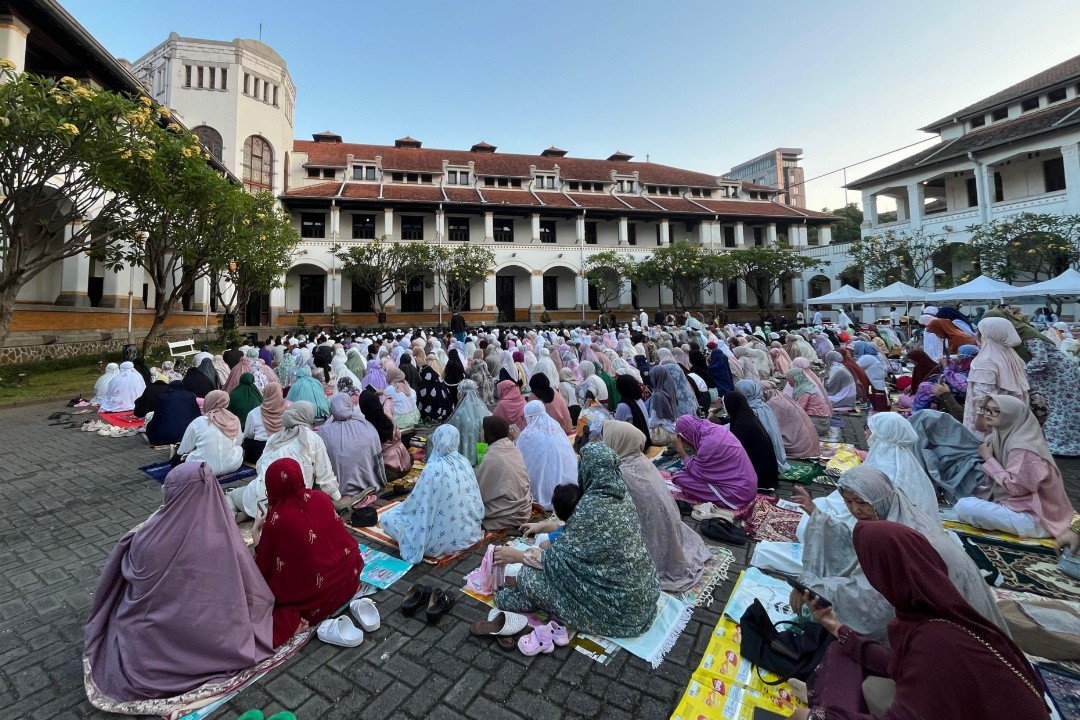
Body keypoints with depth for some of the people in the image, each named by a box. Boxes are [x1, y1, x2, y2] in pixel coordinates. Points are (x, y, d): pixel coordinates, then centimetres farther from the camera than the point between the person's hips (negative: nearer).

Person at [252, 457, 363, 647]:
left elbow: (263, 569, -5)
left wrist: (256, 531, 5)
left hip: (312, 595, -4)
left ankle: (289, 619, -3)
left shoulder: (276, 519, -16)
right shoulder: (321, 498, -4)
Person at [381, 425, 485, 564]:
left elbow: (416, 501, -13)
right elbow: (475, 500, 3)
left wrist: (404, 506, 10)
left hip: (443, 539, -7)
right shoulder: (464, 462, -5)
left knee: (387, 518, 5)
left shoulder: (433, 468, -22)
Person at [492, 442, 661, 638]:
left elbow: (559, 558, -17)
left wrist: (516, 555, -3)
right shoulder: (621, 494, -2)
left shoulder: (592, 506, -27)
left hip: (618, 604, -8)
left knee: (530, 575, -3)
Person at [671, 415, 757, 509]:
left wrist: (681, 451, -6)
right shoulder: (715, 428, 0)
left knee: (679, 478, -12)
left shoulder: (708, 443, -25)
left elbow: (695, 471, -12)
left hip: (738, 494, -9)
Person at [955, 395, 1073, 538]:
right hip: (1023, 505, 9)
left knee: (963, 506, -18)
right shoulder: (1006, 435, 6)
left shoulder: (1022, 447, -20)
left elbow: (1014, 486, -23)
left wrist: (989, 458, -16)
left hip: (1035, 518, -9)